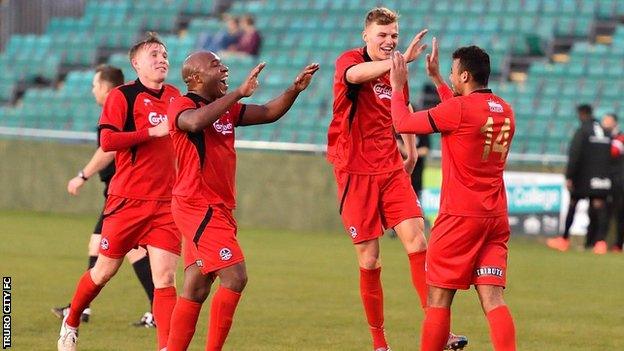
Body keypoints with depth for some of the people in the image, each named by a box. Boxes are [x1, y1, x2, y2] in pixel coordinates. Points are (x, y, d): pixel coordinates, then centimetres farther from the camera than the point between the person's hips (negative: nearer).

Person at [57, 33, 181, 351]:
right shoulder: (122, 96, -6)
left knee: (165, 278, -7)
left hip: (166, 204, 4)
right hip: (127, 201, -4)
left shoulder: (175, 96, 12)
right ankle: (71, 323, 33)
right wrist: (153, 132, -20)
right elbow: (107, 140, -19)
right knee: (104, 271, 8)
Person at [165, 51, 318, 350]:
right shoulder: (181, 106, -10)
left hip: (219, 210, 9)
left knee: (196, 289, 9)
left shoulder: (226, 109, 16)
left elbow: (269, 113, 20)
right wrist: (239, 93, -31)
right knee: (235, 277, -17)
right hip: (198, 208, -9)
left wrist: (295, 89, 4)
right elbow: (196, 122, -33)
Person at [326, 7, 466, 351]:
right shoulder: (349, 60, -8)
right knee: (369, 260, -2)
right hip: (355, 172, -5)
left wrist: (411, 152, 21)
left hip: (391, 169, 5)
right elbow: (354, 74, -35)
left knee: (416, 240, -10)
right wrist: (402, 59, -46)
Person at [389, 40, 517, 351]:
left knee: (439, 299, 2)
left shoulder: (458, 109, -13)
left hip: (460, 217, -6)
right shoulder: (504, 111, 11)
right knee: (493, 299, -1)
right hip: (496, 218, 7)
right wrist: (436, 79, 36)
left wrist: (397, 87, 12)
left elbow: (403, 123, -4)